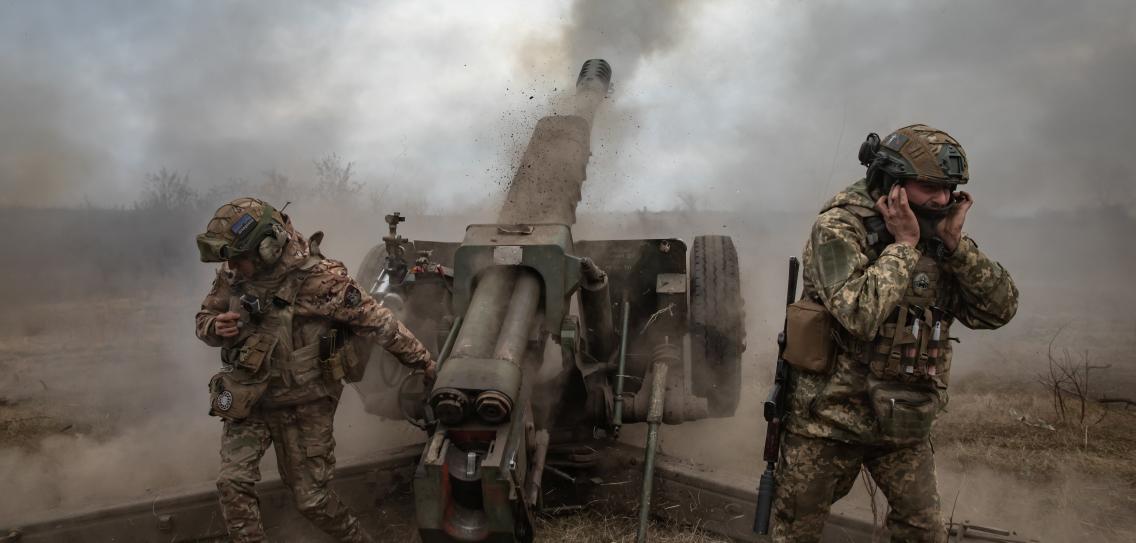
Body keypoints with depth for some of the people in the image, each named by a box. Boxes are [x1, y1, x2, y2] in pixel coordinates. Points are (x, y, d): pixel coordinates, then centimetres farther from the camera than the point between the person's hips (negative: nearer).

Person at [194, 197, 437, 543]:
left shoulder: (318, 279, -24)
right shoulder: (232, 276, -7)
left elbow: (376, 321, -17)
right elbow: (204, 319, 9)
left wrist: (421, 359, -9)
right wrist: (216, 328, -16)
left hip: (303, 406, -4)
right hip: (248, 403, 5)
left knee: (310, 498, 4)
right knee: (233, 483, -8)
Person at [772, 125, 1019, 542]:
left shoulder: (937, 237, 3)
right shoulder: (839, 227, -15)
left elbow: (1000, 309, -3)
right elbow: (860, 314, -29)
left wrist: (955, 243, -13)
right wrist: (903, 244, -20)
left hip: (905, 425, 5)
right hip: (830, 418, -5)